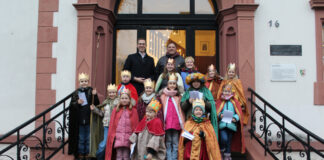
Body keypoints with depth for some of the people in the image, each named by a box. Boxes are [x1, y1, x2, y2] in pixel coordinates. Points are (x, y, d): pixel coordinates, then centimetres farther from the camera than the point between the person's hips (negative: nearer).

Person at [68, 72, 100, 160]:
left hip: (89, 120, -1)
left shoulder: (91, 91, -2)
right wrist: (77, 102, -17)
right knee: (81, 138, 12)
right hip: (79, 119, 1)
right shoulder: (76, 93, 3)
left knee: (88, 138, 8)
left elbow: (97, 104, -9)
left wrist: (95, 95, -24)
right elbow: (71, 105, 2)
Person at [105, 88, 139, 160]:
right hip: (118, 136, 1)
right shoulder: (116, 110, 7)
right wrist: (112, 136, 1)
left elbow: (136, 125, 1)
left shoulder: (133, 111, 2)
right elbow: (112, 124, 7)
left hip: (128, 137, -1)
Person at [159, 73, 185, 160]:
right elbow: (162, 109, 9)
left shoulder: (178, 96, 9)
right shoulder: (164, 96, 9)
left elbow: (180, 109, 9)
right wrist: (162, 121, 2)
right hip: (167, 121, 0)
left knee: (175, 142, 1)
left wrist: (182, 122, 3)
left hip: (176, 121, 0)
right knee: (168, 142, 1)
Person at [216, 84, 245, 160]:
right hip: (222, 124, -1)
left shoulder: (234, 102, 4)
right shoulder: (220, 101, 3)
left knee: (229, 141, 9)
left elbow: (239, 113, 2)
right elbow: (217, 111, 3)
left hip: (231, 124, 2)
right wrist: (220, 115, -18)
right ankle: (222, 151, 10)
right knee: (224, 139, -17)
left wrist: (235, 118, -16)